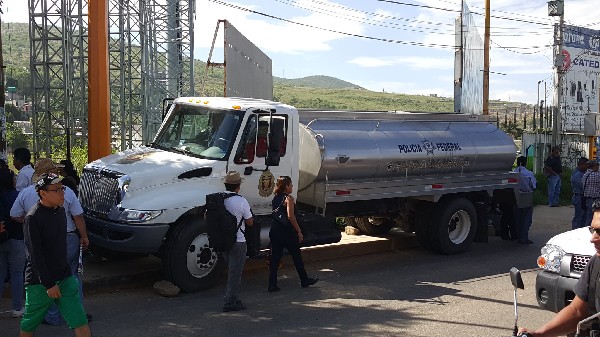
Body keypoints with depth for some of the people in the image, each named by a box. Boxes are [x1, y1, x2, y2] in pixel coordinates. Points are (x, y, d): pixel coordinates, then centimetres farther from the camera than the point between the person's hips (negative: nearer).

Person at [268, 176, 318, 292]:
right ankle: (304, 280, 23)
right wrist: (299, 231, -16)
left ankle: (272, 285, 4)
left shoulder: (275, 198, 11)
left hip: (275, 231, 7)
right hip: (287, 232, -7)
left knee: (274, 258, 6)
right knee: (297, 256, 9)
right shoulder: (288, 198, -12)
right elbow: (290, 216, -20)